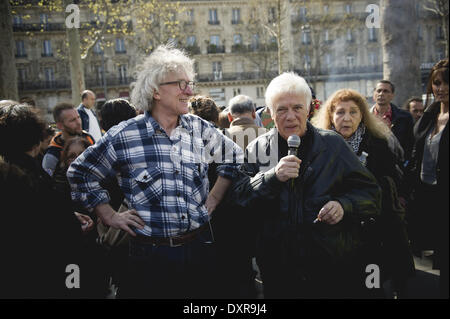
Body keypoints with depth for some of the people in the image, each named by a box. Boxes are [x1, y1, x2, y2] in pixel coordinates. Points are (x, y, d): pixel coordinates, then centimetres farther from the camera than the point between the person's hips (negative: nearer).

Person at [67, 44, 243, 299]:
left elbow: (234, 157, 17)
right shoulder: (124, 136, -8)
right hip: (151, 254, -3)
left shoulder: (200, 129, 1)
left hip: (199, 248, 3)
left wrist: (213, 199, 10)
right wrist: (110, 216, 1)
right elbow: (81, 173, 4)